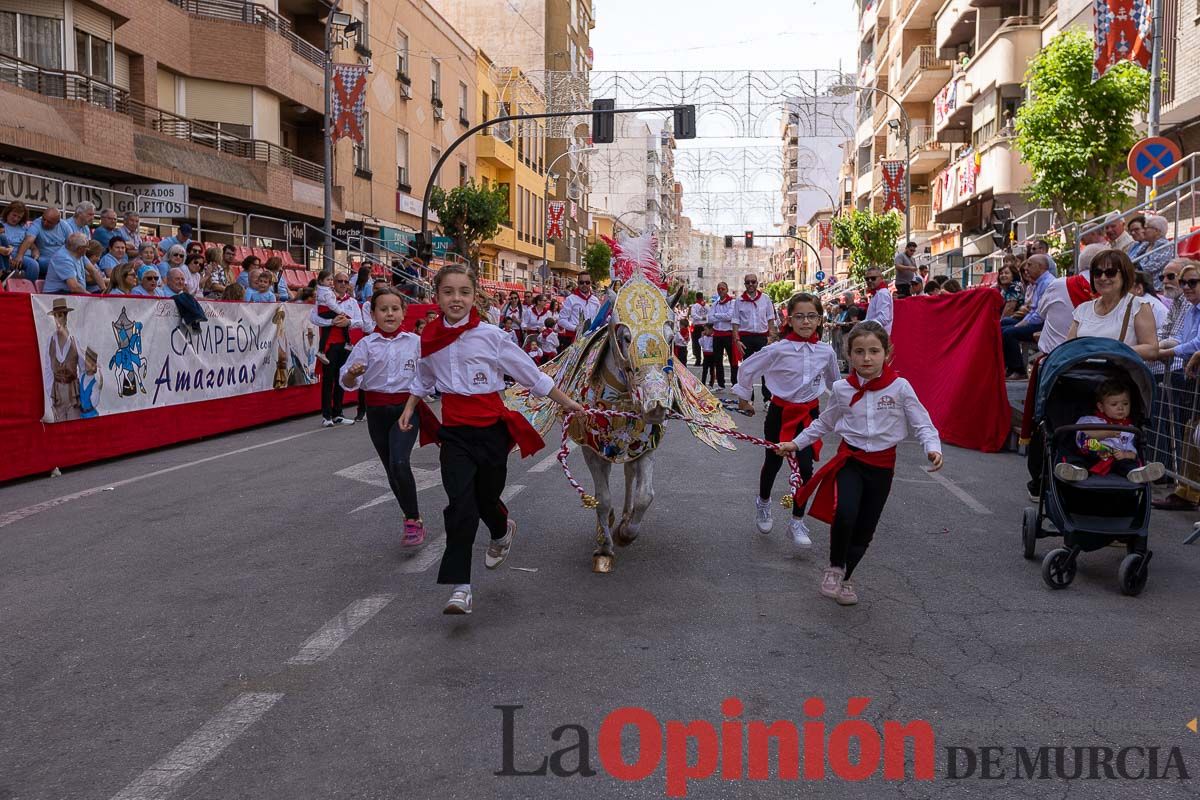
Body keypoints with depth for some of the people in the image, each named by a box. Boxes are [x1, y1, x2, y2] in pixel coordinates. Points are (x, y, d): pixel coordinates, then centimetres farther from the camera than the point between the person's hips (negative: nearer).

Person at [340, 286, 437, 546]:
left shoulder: (415, 342, 1)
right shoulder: (366, 344, 0)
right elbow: (348, 383, -5)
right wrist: (352, 374, -25)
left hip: (407, 408, -2)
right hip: (378, 412, 2)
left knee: (399, 463, -22)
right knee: (391, 470, 10)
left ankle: (412, 521, -7)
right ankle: (414, 518, 29)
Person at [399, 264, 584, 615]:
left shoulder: (490, 335, -8)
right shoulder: (429, 338, 3)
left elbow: (530, 373, -1)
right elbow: (424, 379, 24)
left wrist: (566, 402, 2)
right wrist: (409, 409, 14)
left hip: (492, 427, -1)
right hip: (455, 431, 1)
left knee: (486, 495, 12)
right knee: (461, 504, -12)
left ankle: (502, 530, 50)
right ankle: (459, 585, -4)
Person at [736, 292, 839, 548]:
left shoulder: (826, 351, -6)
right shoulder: (778, 350, -17)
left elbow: (834, 380, 14)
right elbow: (747, 369, -5)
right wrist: (744, 398, 4)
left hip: (809, 413, 2)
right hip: (781, 412, -2)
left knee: (805, 467, -7)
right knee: (773, 463, 15)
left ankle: (797, 522, 11)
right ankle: (763, 501, 46)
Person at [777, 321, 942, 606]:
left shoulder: (900, 387, -9)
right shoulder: (842, 389, -3)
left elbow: (922, 423, -5)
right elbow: (824, 423, 12)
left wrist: (933, 447, -23)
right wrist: (797, 443, 11)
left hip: (882, 465, 1)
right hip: (850, 460, 0)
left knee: (864, 529, 8)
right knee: (845, 515, -25)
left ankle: (844, 578, 32)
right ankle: (835, 567, 2)